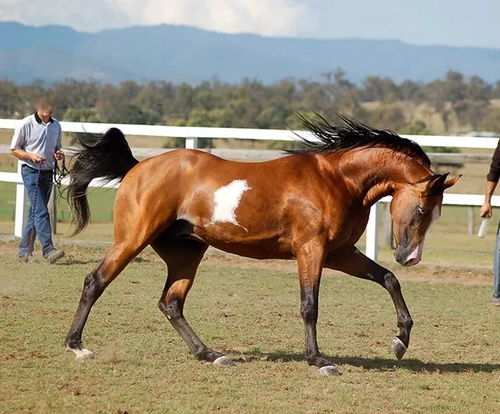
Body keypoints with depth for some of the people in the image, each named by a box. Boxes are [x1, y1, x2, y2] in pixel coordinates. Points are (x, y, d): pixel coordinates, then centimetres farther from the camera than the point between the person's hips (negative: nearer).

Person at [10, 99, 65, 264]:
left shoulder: (56, 125, 8)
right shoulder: (26, 125, -8)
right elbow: (14, 149, -3)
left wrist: (59, 154, -2)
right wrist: (31, 156, -19)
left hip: (48, 172, 6)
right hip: (31, 171, -6)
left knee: (36, 213, 10)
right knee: (40, 211, -14)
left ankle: (24, 250, 18)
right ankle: (48, 250, -19)